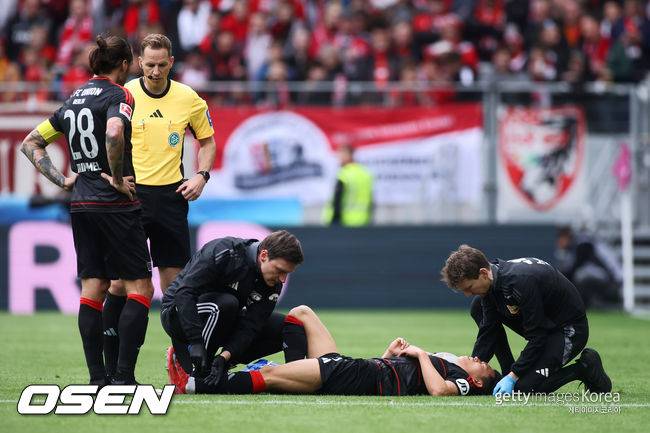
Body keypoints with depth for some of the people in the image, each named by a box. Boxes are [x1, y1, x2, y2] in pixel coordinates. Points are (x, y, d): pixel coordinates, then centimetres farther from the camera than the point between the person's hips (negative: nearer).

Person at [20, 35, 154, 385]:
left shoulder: (73, 100, 14)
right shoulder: (118, 95, -8)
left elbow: (30, 143, 19)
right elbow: (114, 131, -30)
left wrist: (61, 179, 12)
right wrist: (117, 178, -18)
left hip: (80, 205, 7)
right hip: (116, 206, -7)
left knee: (92, 287, 7)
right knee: (140, 286, -2)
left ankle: (97, 378, 4)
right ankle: (124, 376, -11)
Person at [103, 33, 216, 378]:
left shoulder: (188, 99, 3)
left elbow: (207, 141, 17)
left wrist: (201, 176, 2)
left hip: (171, 194, 2)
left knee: (174, 281, 3)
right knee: (121, 281, -6)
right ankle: (112, 367, 0)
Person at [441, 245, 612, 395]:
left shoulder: (520, 281, -33)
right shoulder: (491, 281, -7)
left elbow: (537, 337, -28)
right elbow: (488, 330, -1)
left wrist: (513, 376, -26)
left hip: (570, 328, -9)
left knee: (524, 388, -21)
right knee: (478, 307, 2)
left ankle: (584, 369, -2)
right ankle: (508, 372, 5)